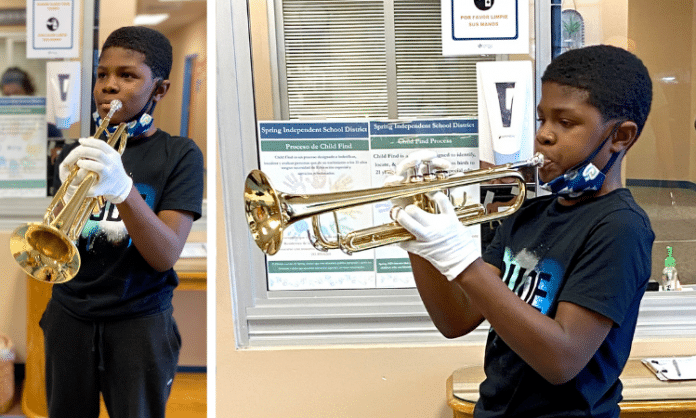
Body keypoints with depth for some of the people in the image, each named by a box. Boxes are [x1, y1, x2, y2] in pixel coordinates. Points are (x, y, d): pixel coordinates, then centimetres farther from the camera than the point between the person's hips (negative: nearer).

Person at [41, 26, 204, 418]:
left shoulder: (179, 154, -5)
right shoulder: (78, 154, 6)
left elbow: (166, 256, -16)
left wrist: (122, 188, -31)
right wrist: (69, 197, -20)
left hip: (139, 324, -3)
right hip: (70, 318, 3)